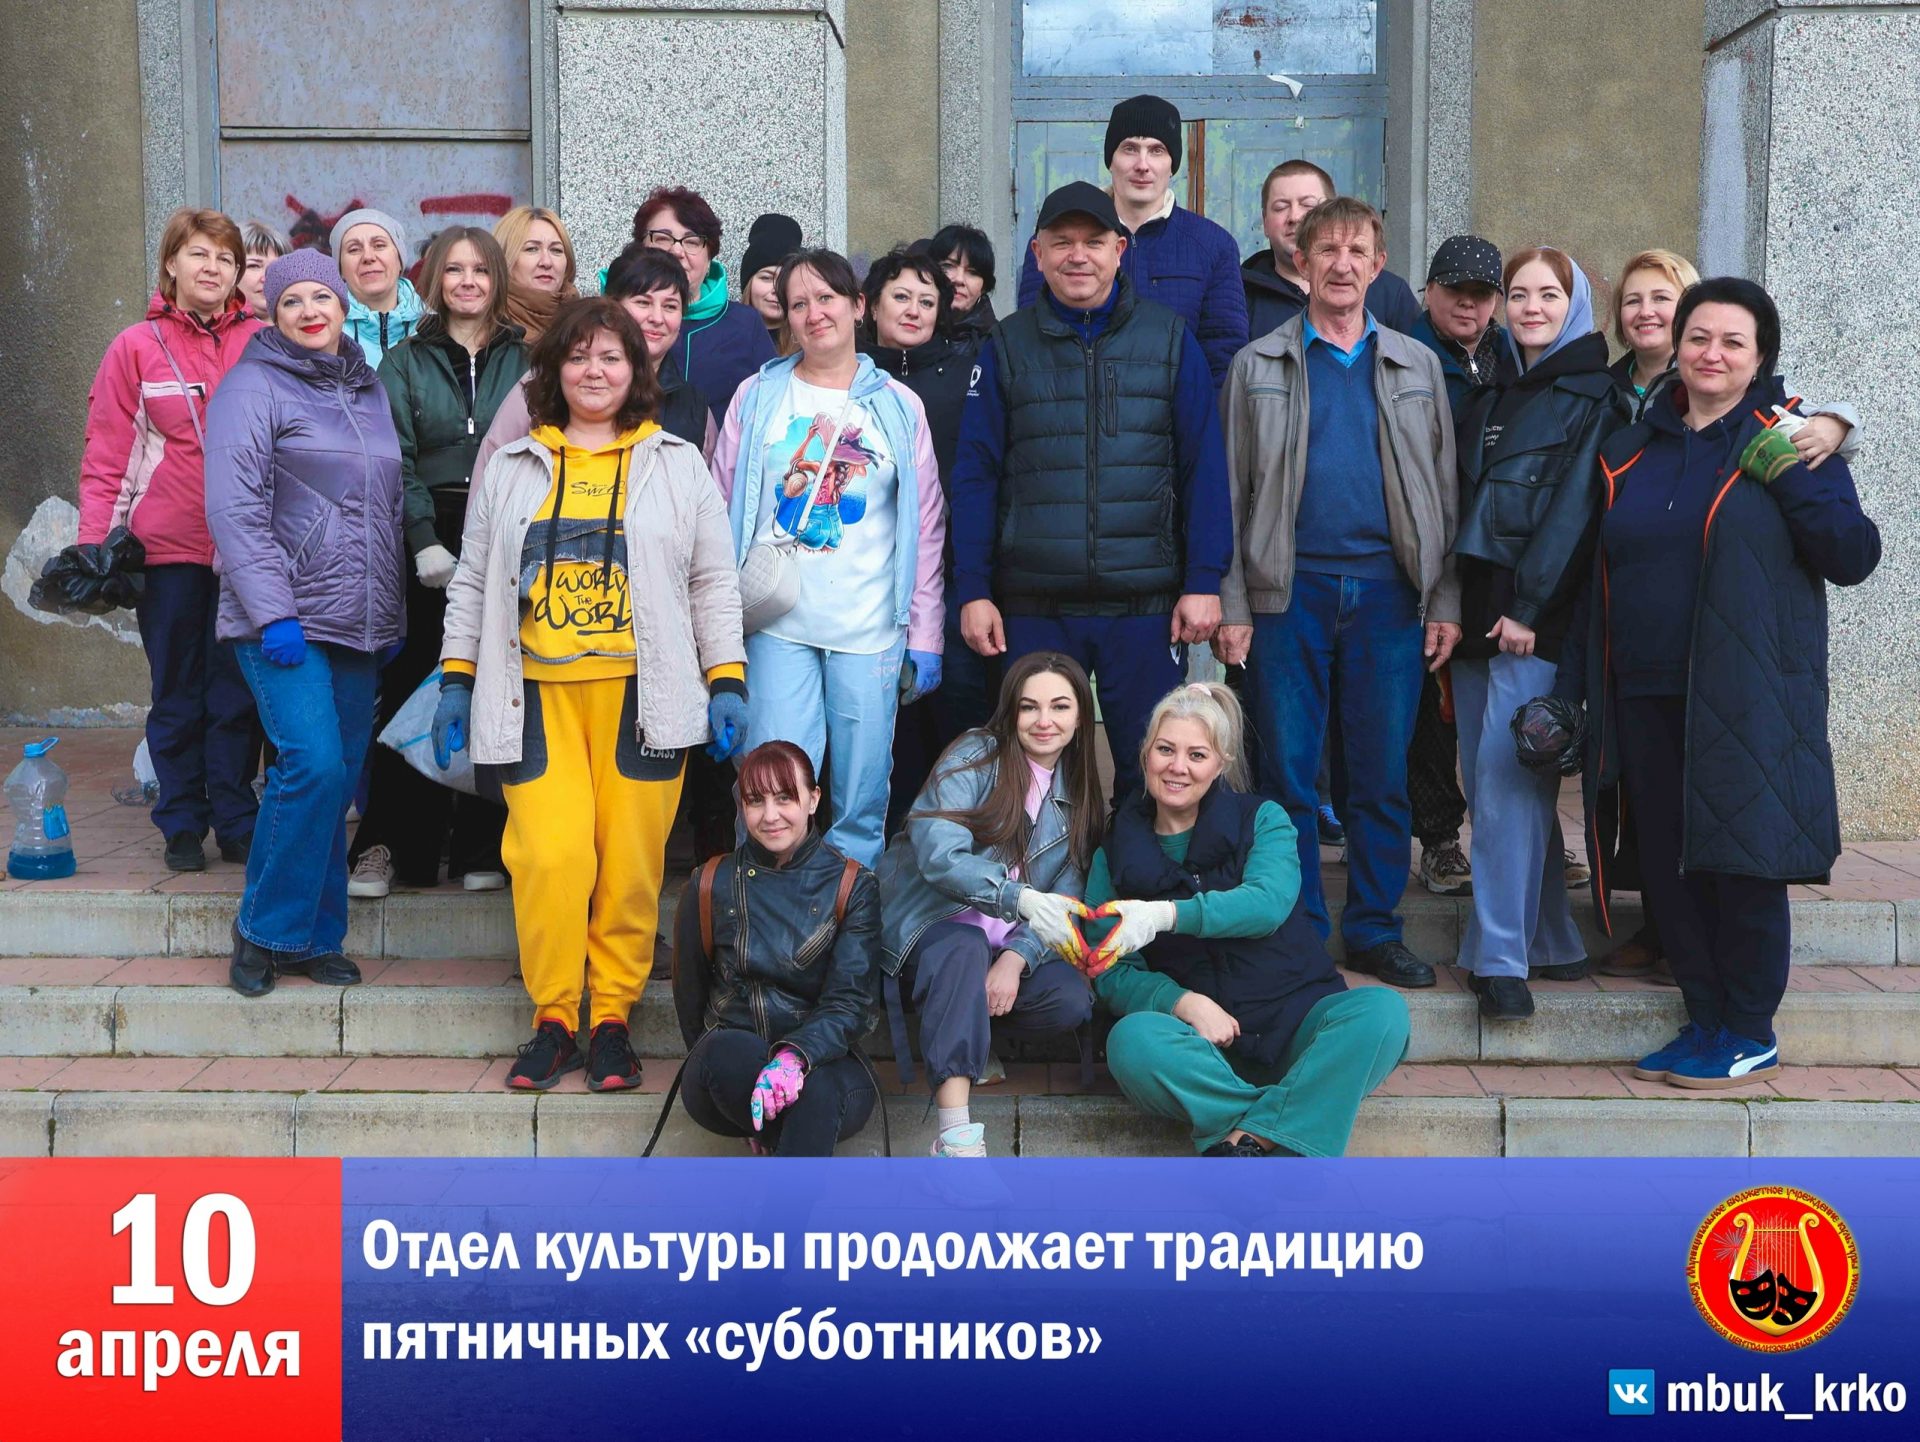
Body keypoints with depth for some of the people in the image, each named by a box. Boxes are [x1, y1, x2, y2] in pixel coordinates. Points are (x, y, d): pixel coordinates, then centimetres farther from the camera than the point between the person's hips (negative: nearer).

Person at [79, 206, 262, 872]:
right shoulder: (136, 348, 2)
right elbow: (106, 457, 2)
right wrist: (95, 544, -5)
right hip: (168, 548, 0)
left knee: (238, 691, 6)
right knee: (177, 693, 8)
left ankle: (236, 820, 18)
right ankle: (182, 824, 19)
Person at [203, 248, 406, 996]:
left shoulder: (368, 390, 16)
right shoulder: (253, 387, -4)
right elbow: (234, 508, -12)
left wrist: (394, 612, 16)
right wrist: (272, 612, -18)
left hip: (358, 621, 6)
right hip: (286, 621, -6)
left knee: (341, 778, 6)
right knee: (313, 766, -17)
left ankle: (314, 935, 17)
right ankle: (265, 931, 0)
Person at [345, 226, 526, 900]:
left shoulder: (525, 361, 10)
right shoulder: (405, 363, 10)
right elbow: (396, 462, 1)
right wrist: (426, 544, -13)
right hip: (426, 547, 0)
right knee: (409, 694, -1)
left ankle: (481, 850, 10)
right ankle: (390, 847, 5)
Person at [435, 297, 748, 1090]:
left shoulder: (678, 465, 11)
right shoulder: (510, 468, 14)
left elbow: (713, 584, 10)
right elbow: (472, 580, 17)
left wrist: (727, 682, 2)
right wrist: (456, 679, 10)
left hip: (641, 695, 0)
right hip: (537, 694, 0)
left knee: (631, 863, -1)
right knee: (551, 854, -12)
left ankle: (612, 1019, 14)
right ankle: (553, 1019, 4)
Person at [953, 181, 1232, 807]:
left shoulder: (1170, 339, 6)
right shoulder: (1006, 347, 7)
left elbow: (1204, 467, 4)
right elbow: (974, 474, 5)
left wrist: (1204, 581, -3)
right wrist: (973, 591, -2)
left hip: (1146, 606, 0)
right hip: (1033, 608, 1)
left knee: (1151, 774, 4)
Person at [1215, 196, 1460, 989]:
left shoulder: (1416, 365, 12)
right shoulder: (1258, 366, 7)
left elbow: (1443, 490, 10)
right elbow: (1230, 492, 4)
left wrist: (1446, 601, 2)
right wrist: (1229, 605, -4)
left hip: (1388, 592, 1)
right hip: (1289, 592, -1)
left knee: (1383, 775, 5)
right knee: (1286, 773, 1)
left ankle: (1373, 930, 17)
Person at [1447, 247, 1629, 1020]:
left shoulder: (1593, 401, -1)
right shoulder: (1489, 397, 19)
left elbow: (1575, 512, -10)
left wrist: (1530, 607, -17)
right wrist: (1454, 603, 9)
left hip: (1539, 621, -7)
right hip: (1478, 613, 7)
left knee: (1506, 779, -12)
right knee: (1486, 779, 7)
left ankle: (1501, 956, -7)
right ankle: (1550, 943, 18)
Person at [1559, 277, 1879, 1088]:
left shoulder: (1784, 443, 1)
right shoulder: (1630, 451, 13)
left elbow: (1854, 558, -6)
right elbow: (1598, 582, 16)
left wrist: (1788, 474, -18)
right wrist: (1570, 688, 12)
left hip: (1746, 701, -4)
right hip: (1646, 699, 5)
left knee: (1743, 864, -1)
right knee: (1668, 869, 7)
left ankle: (1751, 1036, 13)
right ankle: (1705, 1020, 21)